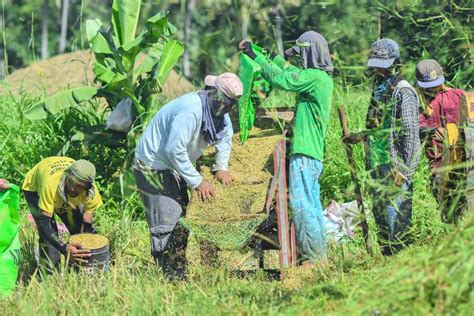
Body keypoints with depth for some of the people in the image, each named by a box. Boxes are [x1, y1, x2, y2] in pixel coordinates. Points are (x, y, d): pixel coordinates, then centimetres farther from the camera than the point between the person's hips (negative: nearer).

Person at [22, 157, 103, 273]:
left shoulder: (91, 192, -35)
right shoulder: (50, 185, -47)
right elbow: (44, 224, -47)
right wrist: (64, 249, -58)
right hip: (34, 188, -4)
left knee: (79, 228, -4)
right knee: (49, 232, -21)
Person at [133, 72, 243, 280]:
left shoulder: (217, 109, -1)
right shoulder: (191, 110, -31)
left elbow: (225, 136, 19)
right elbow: (174, 150, -33)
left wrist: (221, 168, 4)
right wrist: (197, 182, -26)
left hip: (174, 167, 10)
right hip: (153, 167, -10)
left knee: (181, 224, 11)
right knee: (166, 225, -13)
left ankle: (180, 276, 17)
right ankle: (171, 279, -12)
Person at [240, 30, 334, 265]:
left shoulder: (314, 77, -14)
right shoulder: (321, 78, 16)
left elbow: (280, 79, -17)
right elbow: (290, 74, 28)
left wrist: (255, 56, -9)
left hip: (304, 153, -10)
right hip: (314, 152, 10)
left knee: (301, 204, -11)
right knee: (312, 204, 12)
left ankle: (312, 256, -13)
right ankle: (319, 255, 15)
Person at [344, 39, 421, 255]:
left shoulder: (403, 92, -11)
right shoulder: (378, 89, 16)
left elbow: (410, 133, -15)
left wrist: (404, 169, -18)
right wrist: (361, 137, 16)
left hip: (395, 165, -9)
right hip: (378, 164, 9)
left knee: (396, 215, -9)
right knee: (380, 212, 12)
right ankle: (386, 255, 20)